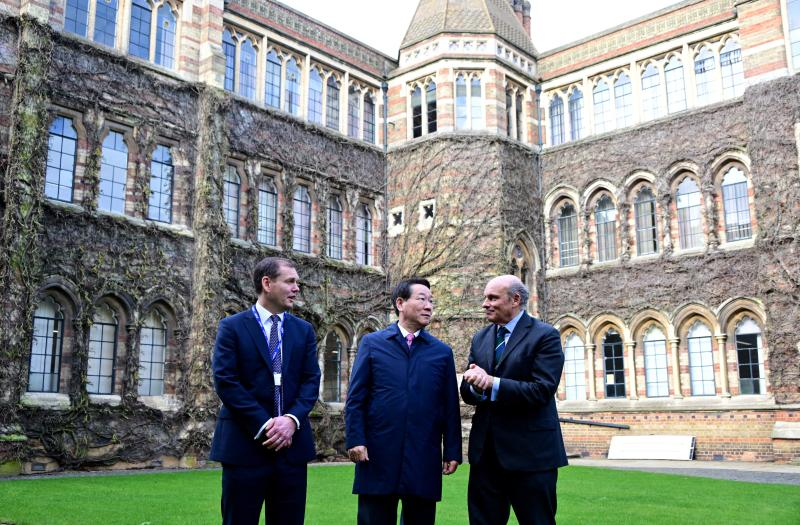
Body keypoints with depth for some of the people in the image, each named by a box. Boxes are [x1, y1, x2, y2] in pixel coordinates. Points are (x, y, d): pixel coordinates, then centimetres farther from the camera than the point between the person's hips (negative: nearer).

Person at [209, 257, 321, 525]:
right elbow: (225, 381, -8)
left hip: (292, 443, 4)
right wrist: (264, 425, -13)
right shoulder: (232, 327, 0)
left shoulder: (304, 330, 12)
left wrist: (292, 419, -13)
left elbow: (311, 380, 5)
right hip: (245, 443, -3)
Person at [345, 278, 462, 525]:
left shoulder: (442, 352, 9)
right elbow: (355, 398, 1)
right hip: (377, 455, -1)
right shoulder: (372, 343, 5)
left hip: (425, 460, 2)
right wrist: (355, 440, -9)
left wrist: (452, 451, 3)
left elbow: (450, 406, 7)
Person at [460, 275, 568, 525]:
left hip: (530, 451, -5)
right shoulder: (480, 338, 12)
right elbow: (467, 392, 7)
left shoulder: (545, 335, -7)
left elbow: (542, 391, -18)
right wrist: (475, 384, -16)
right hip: (486, 451, 6)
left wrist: (493, 383, -21)